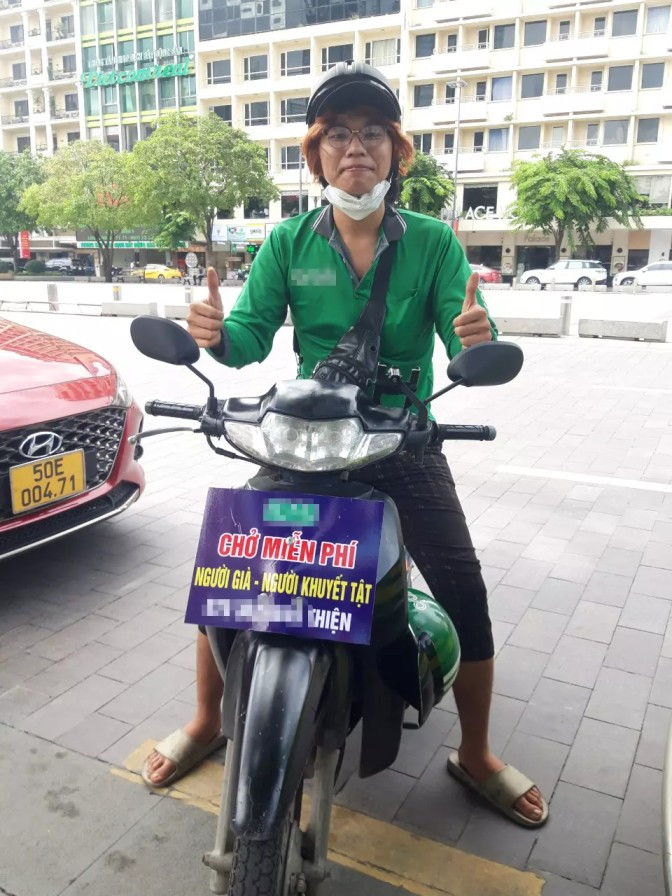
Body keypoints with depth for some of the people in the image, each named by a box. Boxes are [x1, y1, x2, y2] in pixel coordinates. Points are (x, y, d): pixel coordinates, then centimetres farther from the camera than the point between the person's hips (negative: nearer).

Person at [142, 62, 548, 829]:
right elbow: (252, 338, -9)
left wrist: (477, 337, -37)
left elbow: (467, 354, -13)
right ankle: (205, 723, 22)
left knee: (465, 593, -6)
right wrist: (216, 335, -32)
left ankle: (476, 757, 20)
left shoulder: (432, 241, -6)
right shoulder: (288, 242, -2)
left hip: (405, 444, 0)